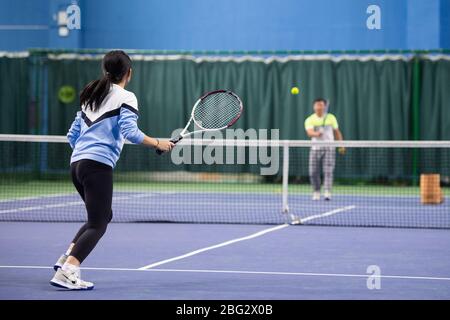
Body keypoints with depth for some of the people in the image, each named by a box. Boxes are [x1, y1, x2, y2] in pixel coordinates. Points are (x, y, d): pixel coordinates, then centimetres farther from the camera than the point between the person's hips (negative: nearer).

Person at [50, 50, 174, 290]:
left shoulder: (91, 97, 20)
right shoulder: (126, 97, -2)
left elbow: (73, 135, 21)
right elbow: (130, 132, -16)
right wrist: (157, 143, -7)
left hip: (77, 164, 8)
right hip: (98, 165, -8)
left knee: (103, 216, 22)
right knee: (97, 225, -6)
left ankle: (68, 258, 8)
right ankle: (68, 271, -21)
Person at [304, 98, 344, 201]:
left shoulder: (331, 118, 6)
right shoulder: (309, 120, -2)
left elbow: (337, 132, 14)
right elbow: (309, 132, -19)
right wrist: (316, 134, -41)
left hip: (329, 149, 0)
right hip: (315, 149, 0)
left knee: (328, 171, -13)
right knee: (313, 172, -2)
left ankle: (327, 193, -18)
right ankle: (316, 192, 15)